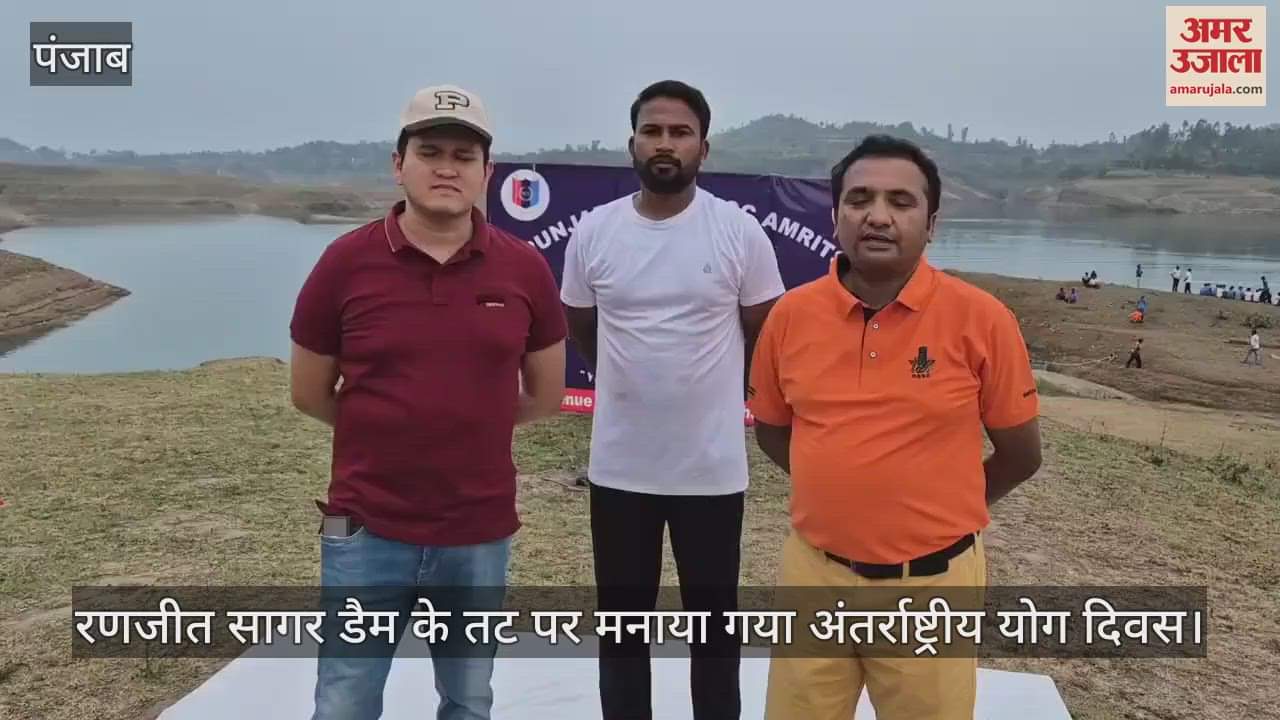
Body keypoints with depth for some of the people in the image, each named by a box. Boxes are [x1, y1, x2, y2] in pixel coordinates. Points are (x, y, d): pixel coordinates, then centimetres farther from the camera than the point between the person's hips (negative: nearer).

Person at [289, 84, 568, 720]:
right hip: (366, 532, -1)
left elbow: (545, 396, 8)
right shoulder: (346, 262, -7)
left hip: (480, 535, 2)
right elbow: (308, 393, 4)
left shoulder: (525, 270, -3)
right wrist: (386, 434, 9)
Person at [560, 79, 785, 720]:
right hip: (619, 465, 2)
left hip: (712, 466, -2)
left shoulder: (740, 232, -8)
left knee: (714, 621, 15)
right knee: (622, 621, 17)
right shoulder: (593, 232, -2)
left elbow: (765, 332, 3)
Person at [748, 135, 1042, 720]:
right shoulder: (790, 314, -3)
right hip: (813, 572, 3)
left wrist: (940, 509, 7)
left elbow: (1020, 453, 0)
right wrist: (840, 489, 8)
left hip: (932, 581, -2)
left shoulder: (981, 319, -10)